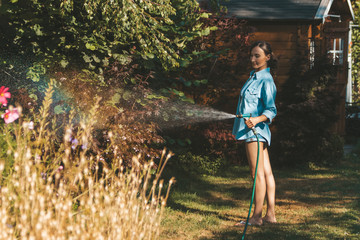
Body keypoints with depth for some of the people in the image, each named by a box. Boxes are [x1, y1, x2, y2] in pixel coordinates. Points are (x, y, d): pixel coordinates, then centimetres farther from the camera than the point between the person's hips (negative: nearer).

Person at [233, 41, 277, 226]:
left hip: (255, 129, -10)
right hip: (251, 129, 10)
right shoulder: (254, 76, 17)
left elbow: (271, 110, -18)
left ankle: (257, 216, -3)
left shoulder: (266, 81, -12)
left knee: (258, 173, -6)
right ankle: (270, 214, 12)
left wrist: (257, 119, -33)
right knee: (266, 172, 9)